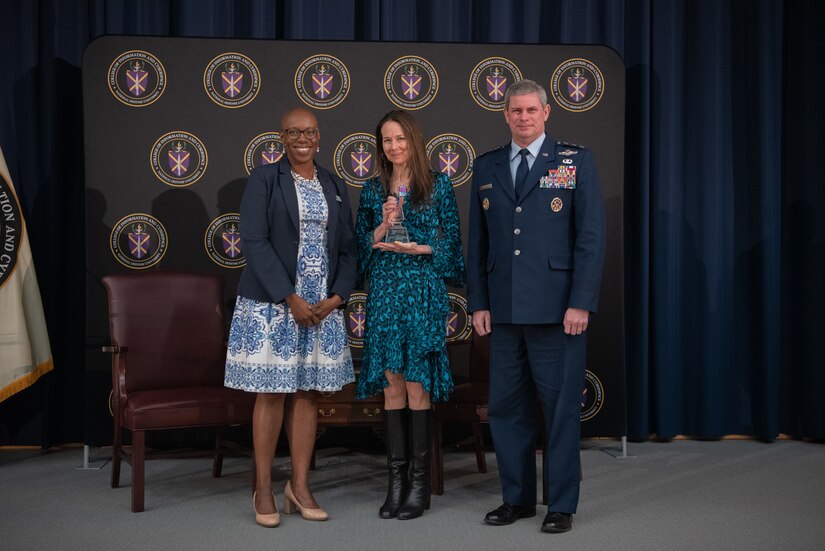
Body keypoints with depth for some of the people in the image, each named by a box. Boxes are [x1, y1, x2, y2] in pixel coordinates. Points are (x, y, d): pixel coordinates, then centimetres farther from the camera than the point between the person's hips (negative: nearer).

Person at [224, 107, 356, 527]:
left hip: (323, 307, 4)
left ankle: (299, 487, 17)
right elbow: (253, 242, -11)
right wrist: (290, 298, -16)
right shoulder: (264, 180, -2)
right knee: (271, 393, 0)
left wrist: (337, 296, -5)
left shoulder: (334, 186, 11)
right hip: (272, 304, -4)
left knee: (308, 392, 7)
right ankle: (263, 489, 12)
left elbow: (347, 248, 10)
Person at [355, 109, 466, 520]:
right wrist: (383, 226, -9)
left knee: (417, 386, -3)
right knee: (391, 386, 4)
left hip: (423, 292, -3)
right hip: (383, 294, 3)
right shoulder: (372, 190, 10)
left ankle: (420, 483, 5)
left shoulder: (438, 185, 2)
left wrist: (417, 248, -14)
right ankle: (396, 481, 11)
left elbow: (451, 242, 1)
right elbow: (361, 246, 8)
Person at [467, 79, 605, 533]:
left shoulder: (575, 161, 1)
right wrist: (478, 302, 6)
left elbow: (591, 236, -4)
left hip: (555, 309, -4)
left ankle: (561, 505, 15)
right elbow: (477, 243, 12)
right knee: (506, 407, 9)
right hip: (504, 310, 4)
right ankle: (517, 498, 23)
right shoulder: (486, 167, 12)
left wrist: (581, 303, -11)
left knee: (561, 407, 3)